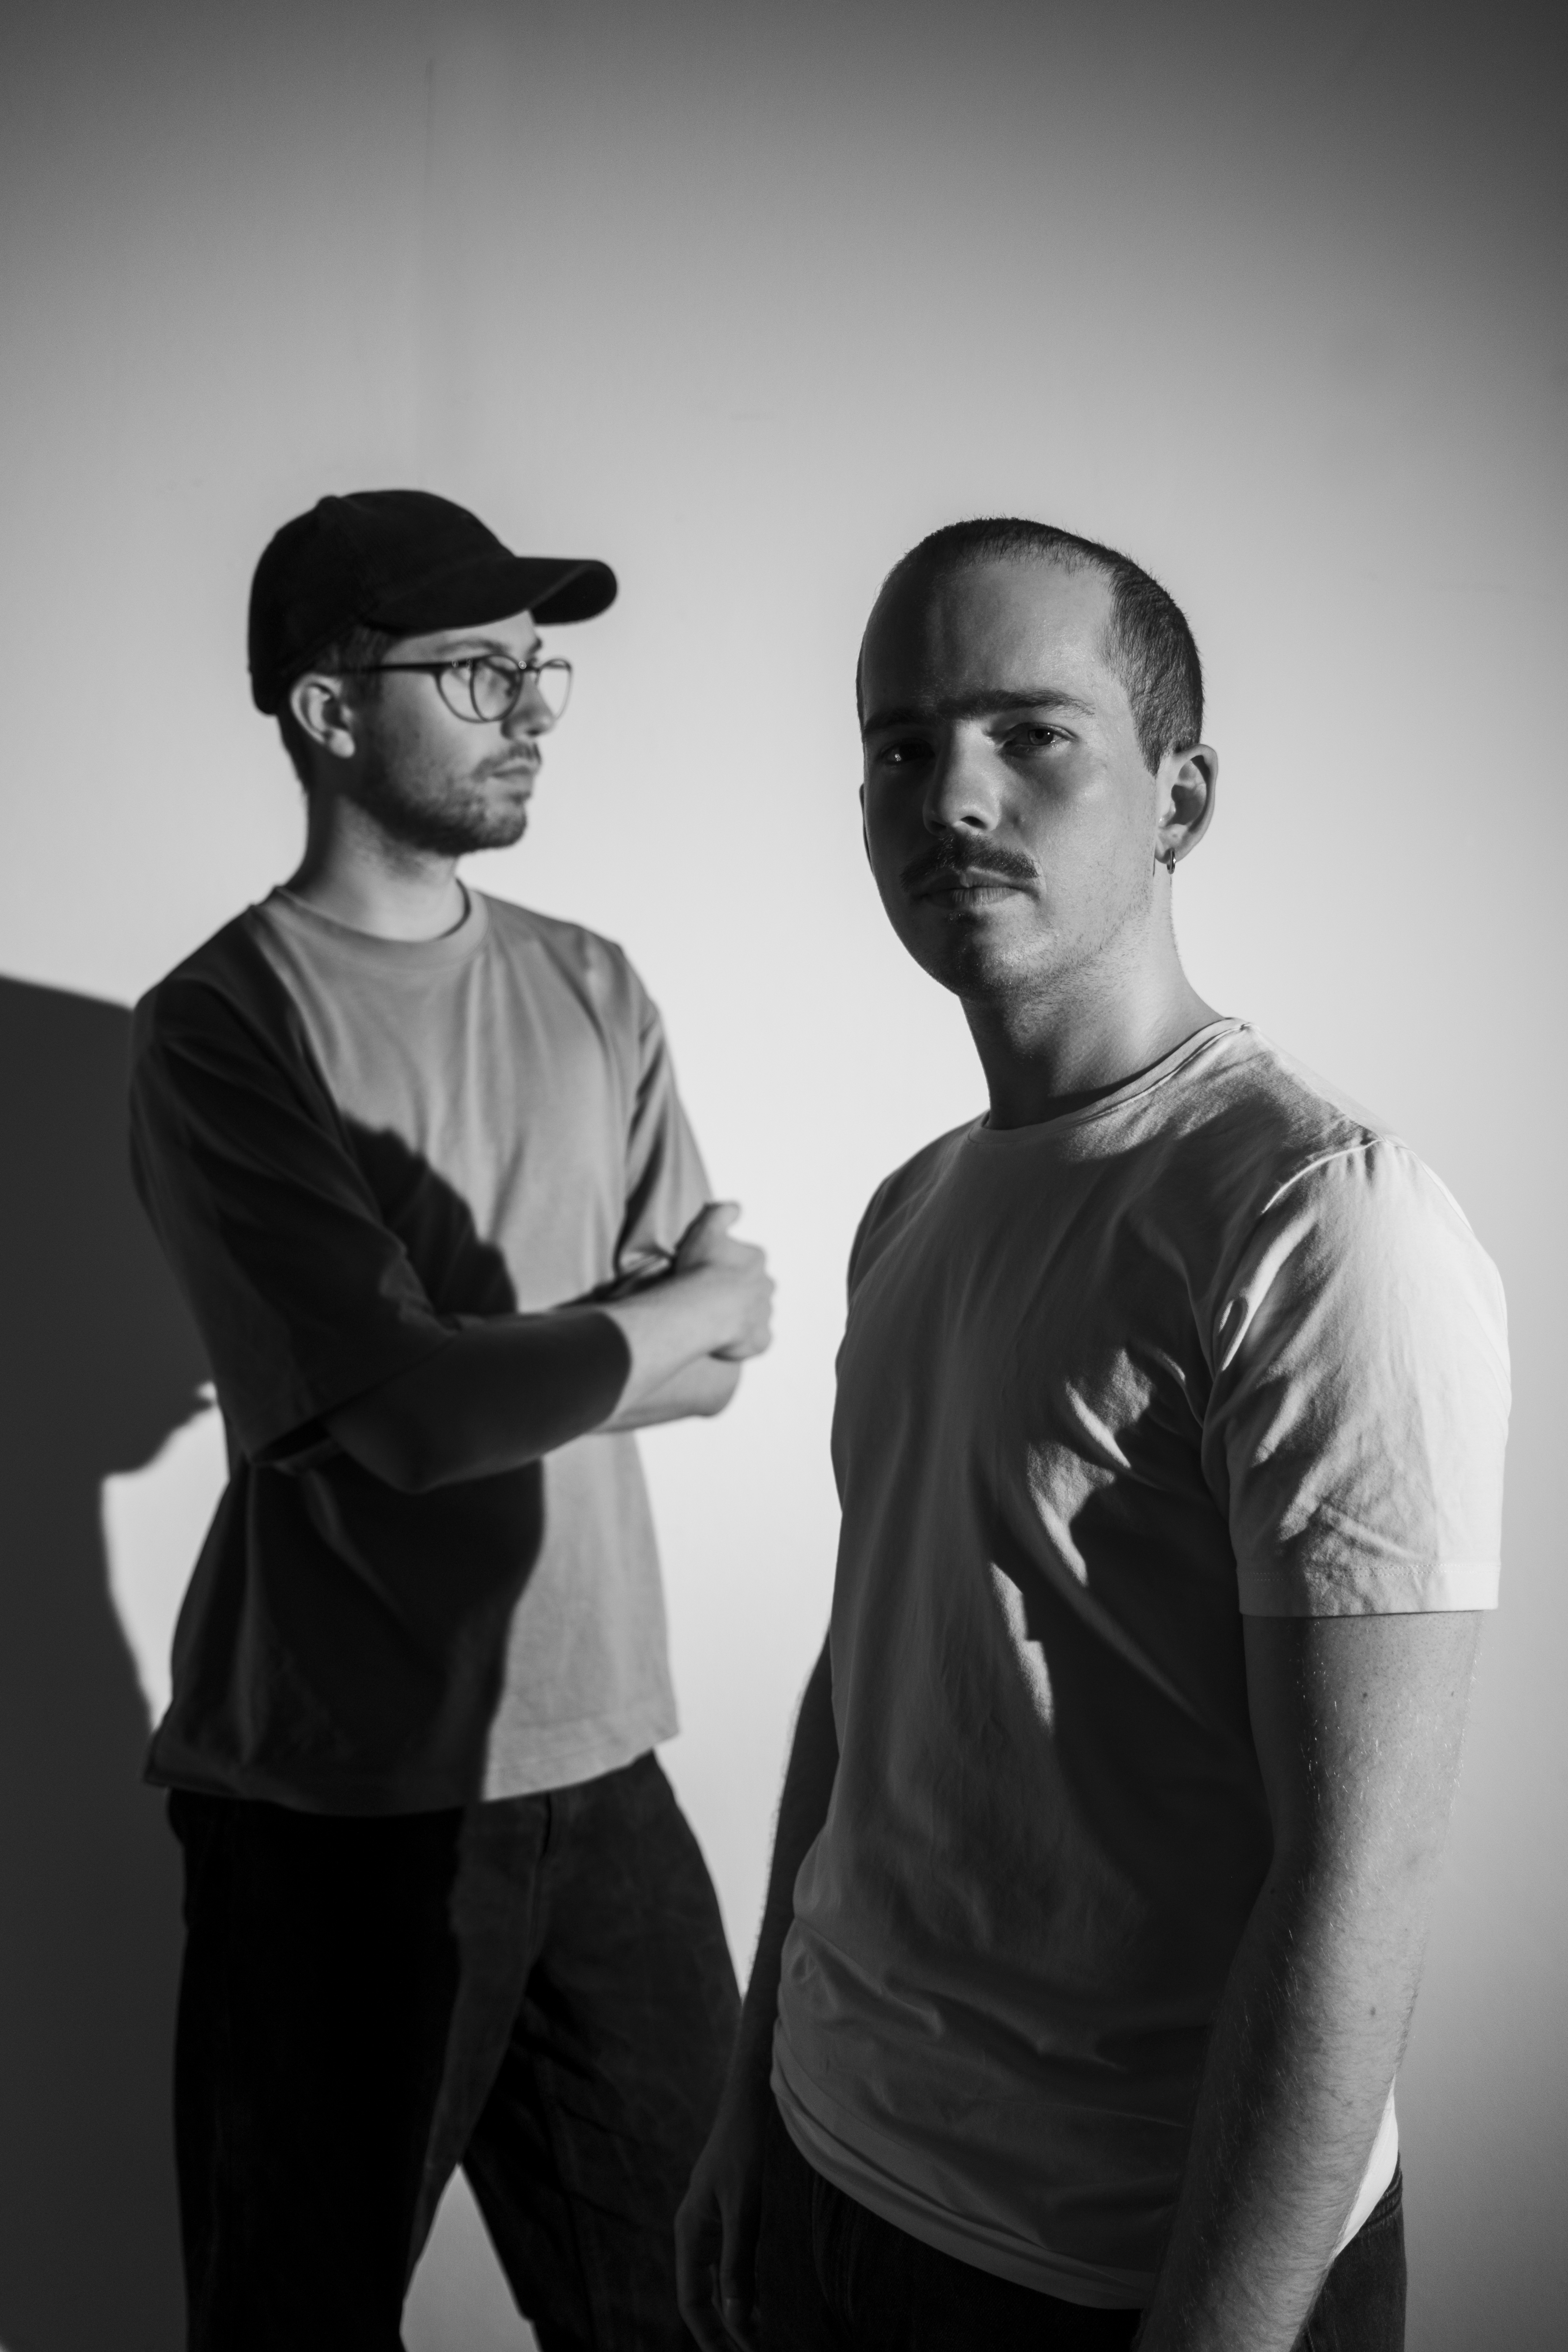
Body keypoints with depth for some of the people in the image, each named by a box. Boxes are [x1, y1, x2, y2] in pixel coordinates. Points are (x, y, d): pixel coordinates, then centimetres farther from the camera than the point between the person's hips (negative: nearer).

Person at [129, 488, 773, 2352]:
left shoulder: (594, 993, 7)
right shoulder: (222, 1030, -11)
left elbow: (714, 1354, 1)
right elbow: (408, 1412, -20)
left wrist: (477, 1365, -13)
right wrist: (672, 1308, -7)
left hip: (596, 1760, 5)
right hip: (338, 1800, -4)